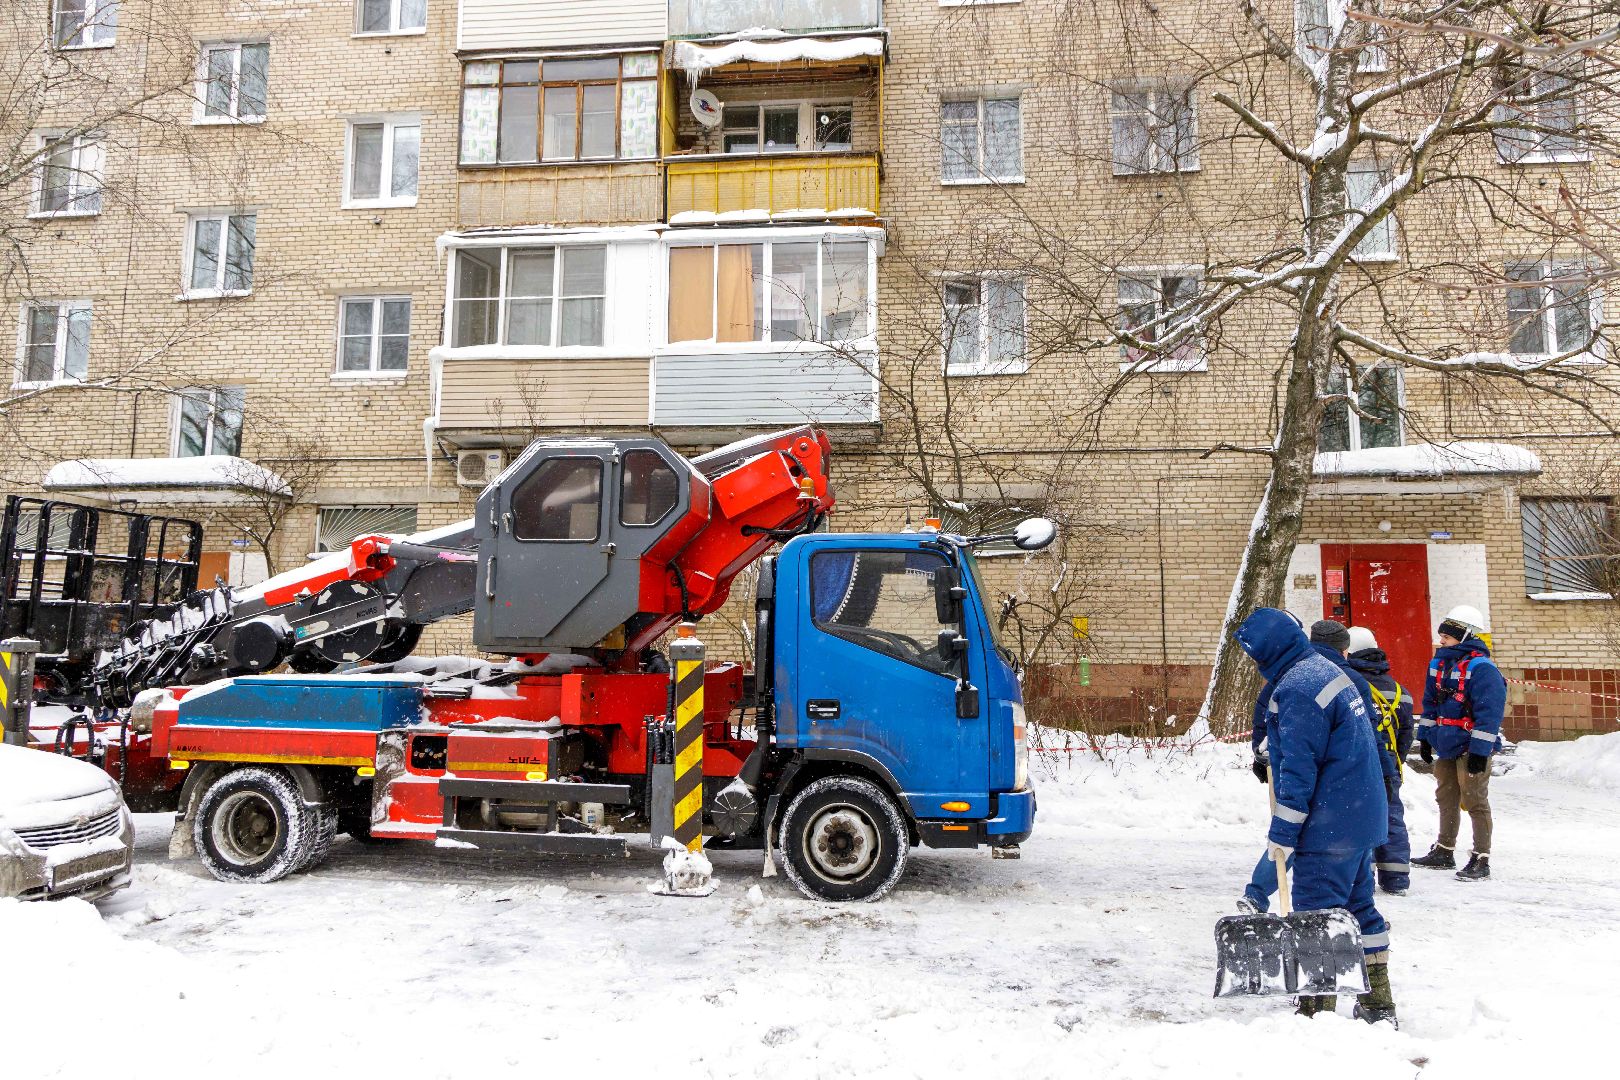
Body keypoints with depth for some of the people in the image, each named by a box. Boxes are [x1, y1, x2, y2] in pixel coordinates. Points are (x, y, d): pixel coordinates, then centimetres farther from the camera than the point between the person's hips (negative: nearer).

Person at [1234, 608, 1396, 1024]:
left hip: (1329, 824, -10)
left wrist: (1282, 832, -15)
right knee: (1358, 905, 18)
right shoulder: (1325, 669, 12)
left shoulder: (1295, 688, -20)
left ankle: (1317, 1009, 4)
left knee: (1316, 913, -2)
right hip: (1362, 815, 10)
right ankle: (1378, 1004, 27)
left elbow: (1298, 768, -20)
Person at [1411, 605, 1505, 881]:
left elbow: (1489, 713, -20)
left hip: (1471, 749, -8)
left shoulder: (1481, 668, -17)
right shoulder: (1439, 664, 9)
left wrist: (1480, 750, -21)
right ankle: (1444, 851, 28)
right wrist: (1425, 737, 16)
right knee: (1446, 799, 17)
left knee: (1475, 802, -1)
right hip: (1445, 745, 8)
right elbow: (1430, 704, 17)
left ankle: (1481, 859, 8)